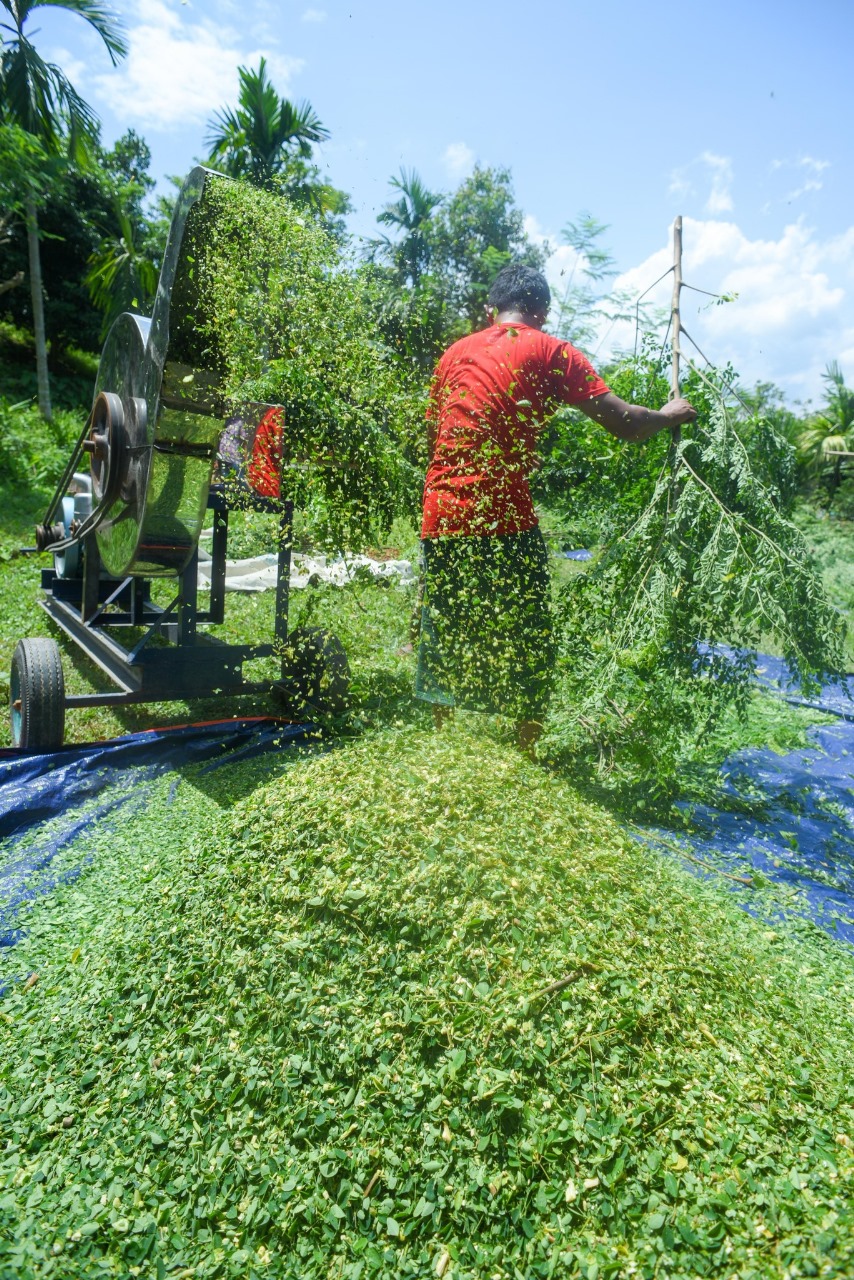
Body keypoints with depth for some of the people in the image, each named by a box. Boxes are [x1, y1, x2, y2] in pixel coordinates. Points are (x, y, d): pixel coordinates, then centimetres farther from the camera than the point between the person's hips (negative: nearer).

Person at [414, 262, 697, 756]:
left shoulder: (457, 351, 17)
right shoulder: (549, 351, 3)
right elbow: (624, 423, -2)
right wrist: (669, 415, 18)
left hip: (440, 521, 6)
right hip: (505, 523, -5)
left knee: (446, 648, 18)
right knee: (528, 647, 10)